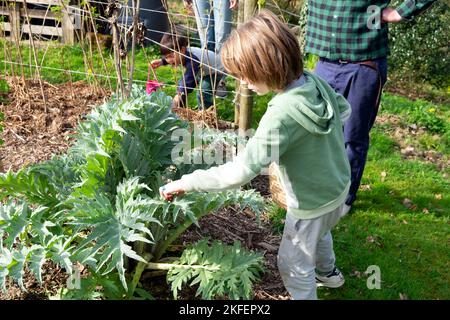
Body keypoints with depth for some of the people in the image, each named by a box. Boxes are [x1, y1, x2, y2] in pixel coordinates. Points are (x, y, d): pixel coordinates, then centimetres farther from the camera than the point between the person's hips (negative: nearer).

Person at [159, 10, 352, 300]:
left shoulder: (282, 115, -37)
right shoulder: (315, 80, -13)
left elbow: (240, 172, -37)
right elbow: (345, 110, 7)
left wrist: (185, 183, -29)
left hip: (313, 202, -9)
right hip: (338, 185, 9)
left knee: (293, 265, 15)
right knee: (319, 232, 36)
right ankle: (328, 272, 63)